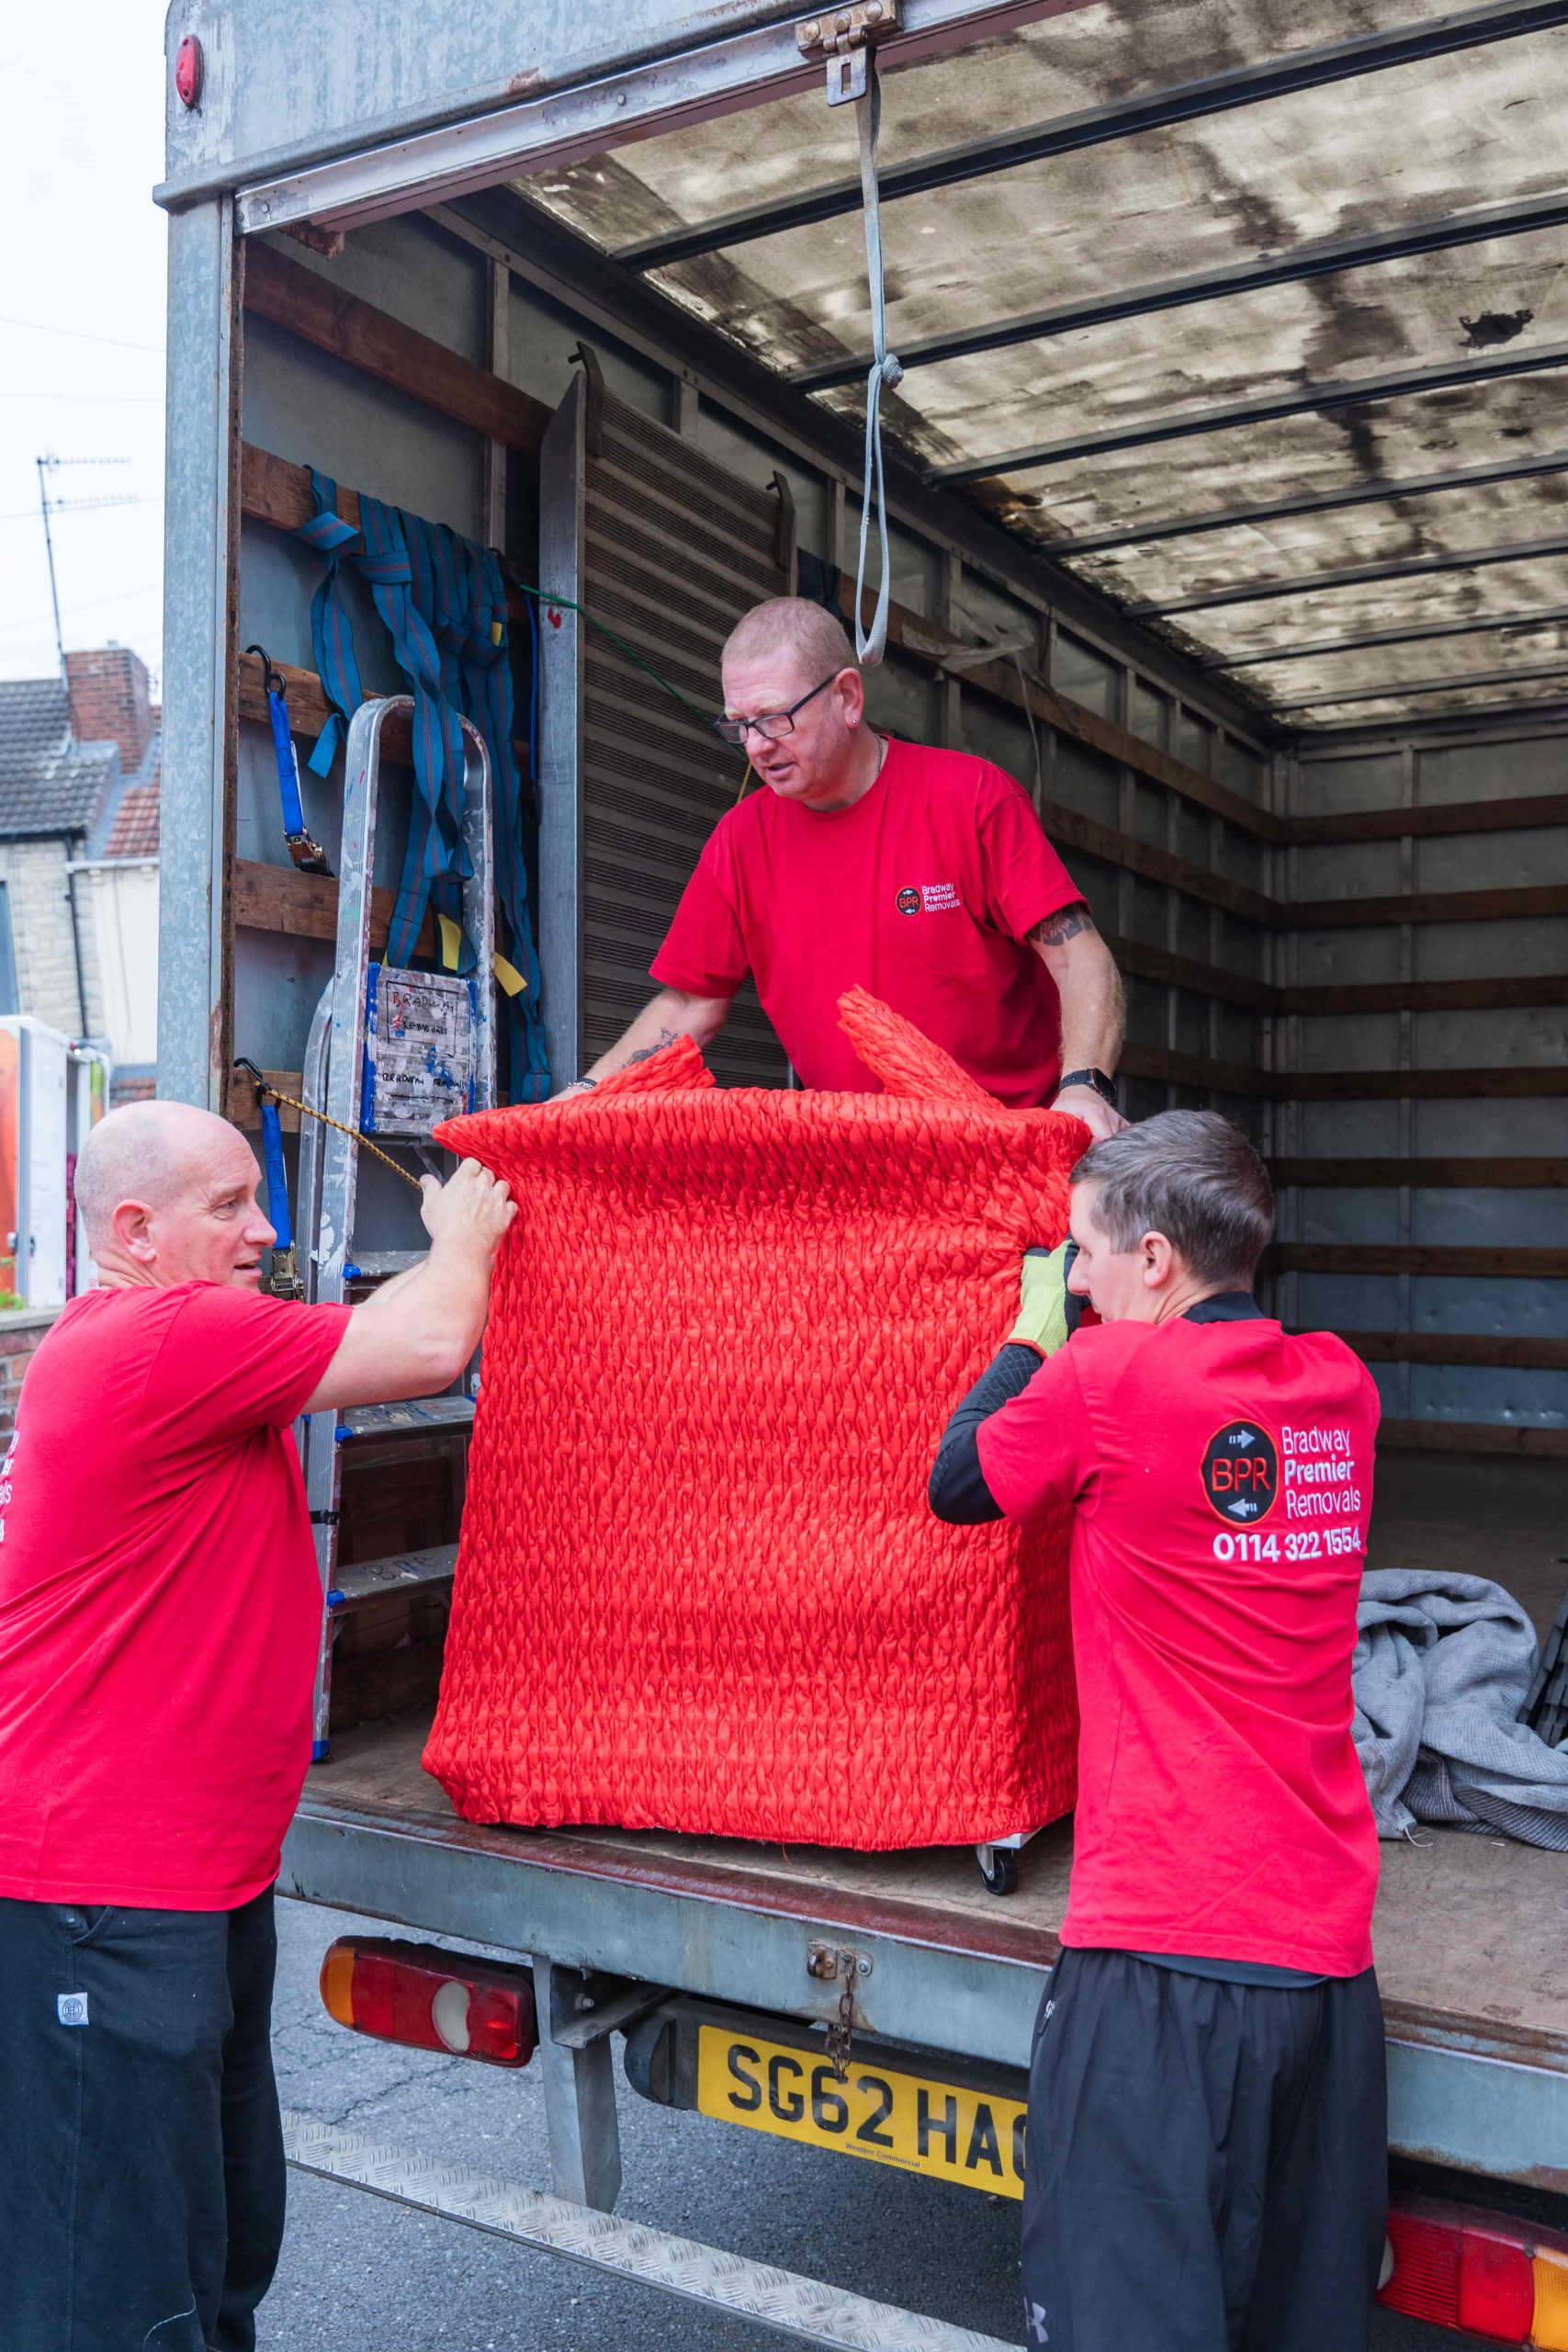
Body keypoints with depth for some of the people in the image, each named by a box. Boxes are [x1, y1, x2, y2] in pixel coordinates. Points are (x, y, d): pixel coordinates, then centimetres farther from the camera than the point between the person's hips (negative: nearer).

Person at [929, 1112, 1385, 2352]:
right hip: (1328, 1946, 7)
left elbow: (959, 1484, 4)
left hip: (1160, 1947, -6)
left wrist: (1036, 1334, 15)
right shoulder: (1339, 1383, 5)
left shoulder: (1107, 1377, -12)